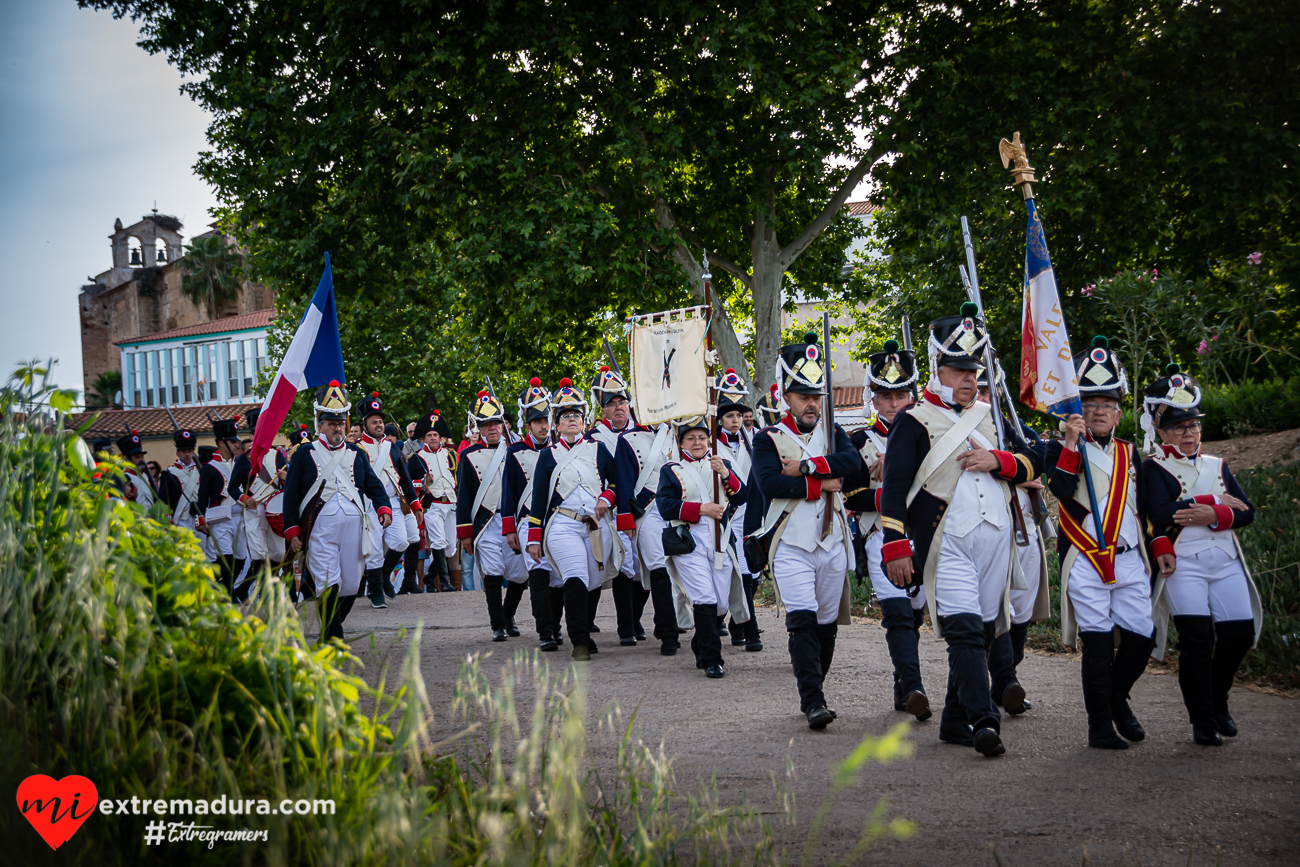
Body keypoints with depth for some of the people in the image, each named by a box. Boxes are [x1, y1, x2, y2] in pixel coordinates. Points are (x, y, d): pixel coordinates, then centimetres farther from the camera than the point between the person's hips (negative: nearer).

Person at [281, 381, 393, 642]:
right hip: (320, 530, -3)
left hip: (354, 528, 4)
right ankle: (333, 639, -11)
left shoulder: (357, 454, 16)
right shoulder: (305, 454, 7)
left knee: (351, 585, 6)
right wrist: (292, 531, -1)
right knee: (328, 585, -13)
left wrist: (384, 509, -8)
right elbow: (291, 494, 6)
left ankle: (331, 629, 25)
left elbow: (374, 485, 13)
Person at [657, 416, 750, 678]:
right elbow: (665, 507, -4)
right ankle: (711, 661, -11)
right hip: (689, 543, -4)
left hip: (721, 542, 4)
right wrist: (701, 509, -12)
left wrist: (726, 474, -13)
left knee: (721, 604, 7)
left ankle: (700, 645, 33)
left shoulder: (722, 465, 16)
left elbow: (741, 498, 4)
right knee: (705, 600, -16)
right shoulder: (671, 470, 8)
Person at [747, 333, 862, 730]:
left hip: (832, 544, 4)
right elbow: (769, 483, -16)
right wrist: (820, 484, -15)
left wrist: (806, 466, -18)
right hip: (791, 545, -4)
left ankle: (815, 692, 24)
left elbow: (852, 462, -10)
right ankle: (812, 701, -17)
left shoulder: (832, 432, 12)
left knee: (827, 625, 10)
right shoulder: (768, 439, 2)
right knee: (802, 622, -16)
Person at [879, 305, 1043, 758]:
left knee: (982, 631, 9)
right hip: (947, 546, -6)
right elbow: (894, 487, -5)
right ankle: (984, 721, -22)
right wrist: (896, 548, -12)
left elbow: (1035, 462, 15)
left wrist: (997, 462, -5)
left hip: (995, 542, 6)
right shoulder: (913, 422, -1)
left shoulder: (992, 417, 17)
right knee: (965, 631, -17)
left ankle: (955, 722, 19)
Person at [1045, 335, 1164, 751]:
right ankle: (1100, 726, 2)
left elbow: (1143, 506, 23)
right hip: (1086, 562, -4)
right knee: (1098, 642, -6)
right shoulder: (1062, 448, 2)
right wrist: (1072, 443, -19)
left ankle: (1117, 697, 26)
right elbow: (1063, 491, -16)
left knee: (1140, 637, 0)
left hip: (1130, 561, 4)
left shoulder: (1129, 453, 17)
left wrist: (1161, 550, 19)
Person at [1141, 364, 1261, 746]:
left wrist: (1213, 517, -13)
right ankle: (1202, 721, -3)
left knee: (1239, 633, -3)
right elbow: (1162, 514, -15)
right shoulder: (1154, 468, 3)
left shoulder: (1217, 465, 18)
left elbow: (1246, 512, 7)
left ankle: (1217, 701, 22)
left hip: (1226, 561, 5)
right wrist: (1215, 501, -7)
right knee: (1197, 638, -14)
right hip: (1184, 564, -5)